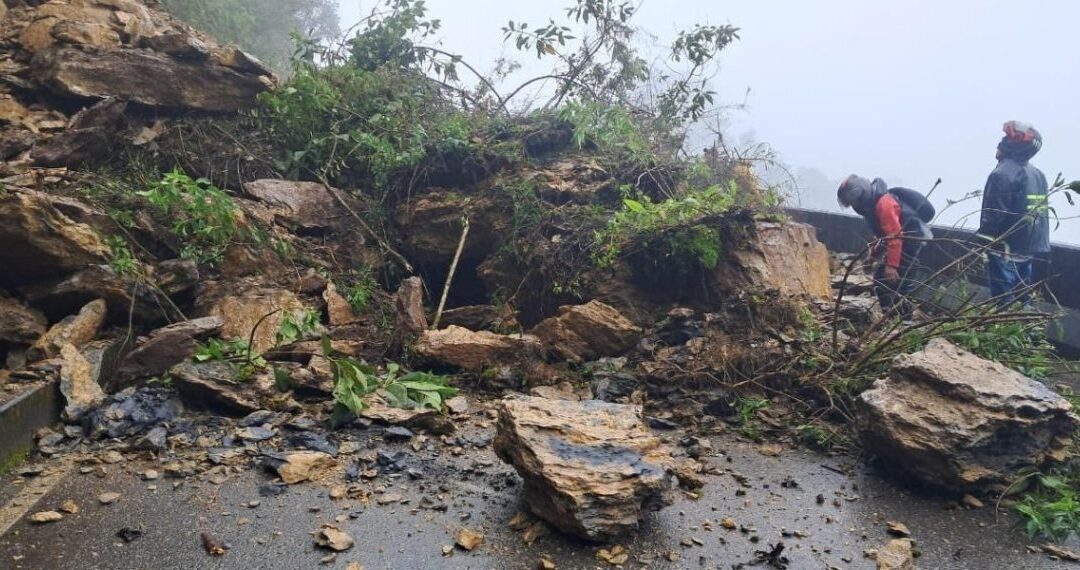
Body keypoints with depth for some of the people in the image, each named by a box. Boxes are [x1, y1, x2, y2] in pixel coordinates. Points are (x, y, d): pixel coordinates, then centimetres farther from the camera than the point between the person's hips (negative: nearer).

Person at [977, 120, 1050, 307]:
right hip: (1029, 248, 9)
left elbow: (993, 215, -20)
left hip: (1006, 249, -8)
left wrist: (981, 245, -14)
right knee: (1022, 297, 15)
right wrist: (1036, 242, 23)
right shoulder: (1038, 175, 12)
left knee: (1004, 301, -4)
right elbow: (1041, 213, 17)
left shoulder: (1002, 174, -15)